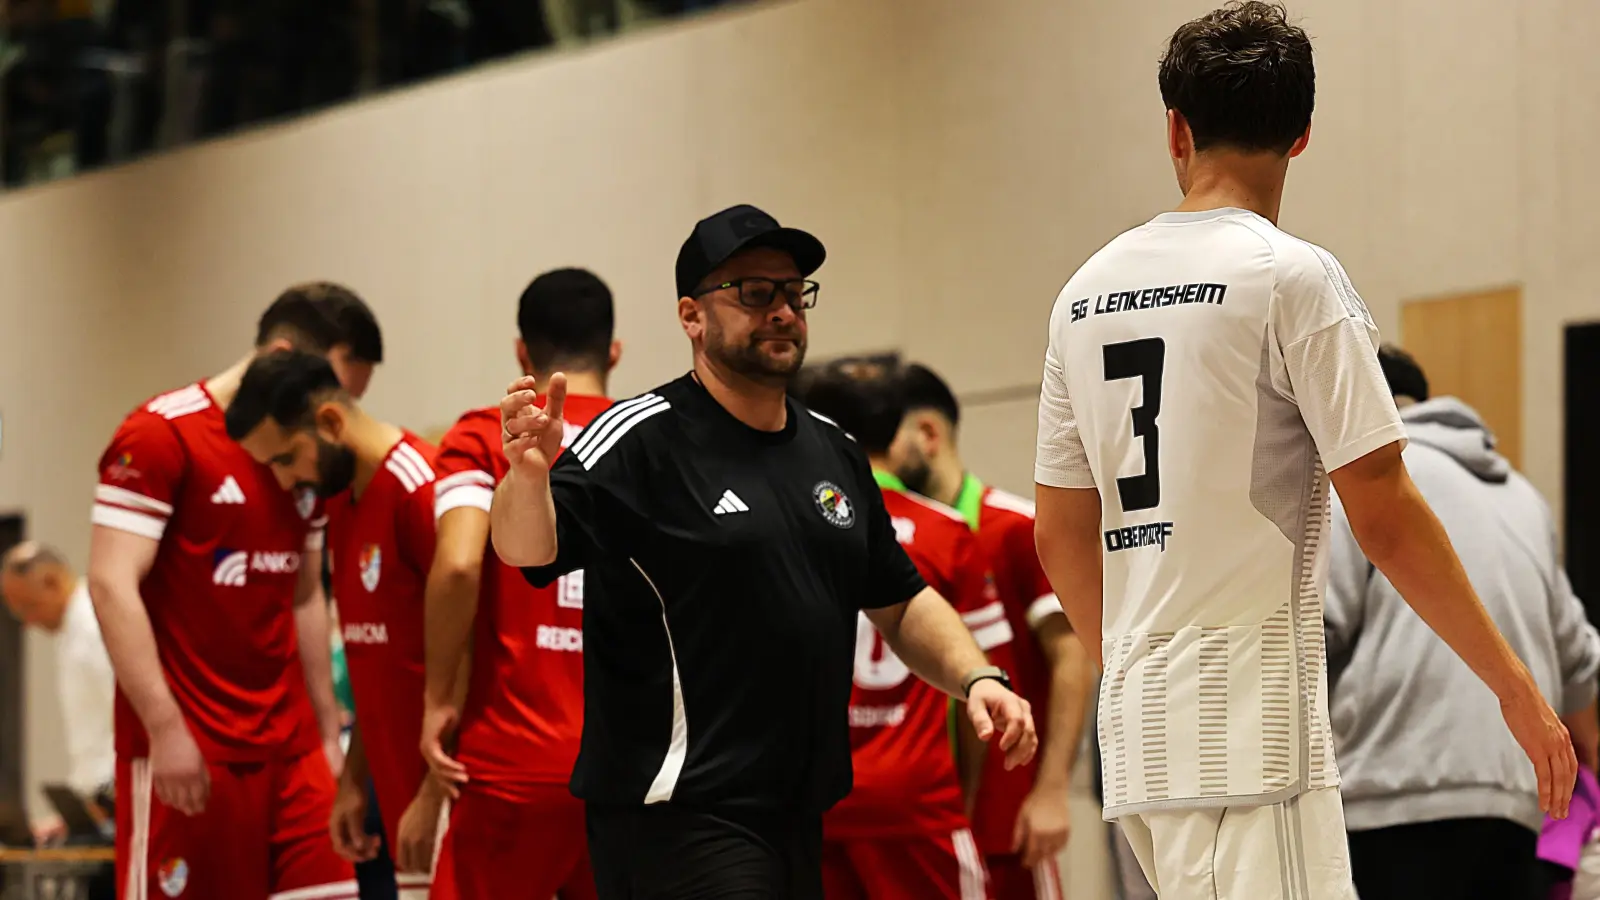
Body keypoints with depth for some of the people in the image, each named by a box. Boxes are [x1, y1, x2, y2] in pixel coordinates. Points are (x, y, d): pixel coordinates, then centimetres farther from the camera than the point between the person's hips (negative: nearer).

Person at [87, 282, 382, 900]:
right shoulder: (162, 435, -7)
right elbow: (112, 585, -13)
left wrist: (328, 731, 16)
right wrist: (167, 728, -19)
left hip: (290, 750, 7)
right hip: (187, 750, -7)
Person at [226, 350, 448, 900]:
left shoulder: (421, 491, -15)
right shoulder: (341, 501, 14)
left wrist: (434, 795, -17)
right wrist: (355, 781, 17)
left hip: (444, 793, -9)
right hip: (403, 790, 9)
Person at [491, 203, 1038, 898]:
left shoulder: (835, 455, 16)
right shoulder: (641, 440, -7)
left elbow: (900, 604, 22)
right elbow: (527, 549, -21)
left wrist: (976, 678, 5)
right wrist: (528, 473, -42)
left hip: (799, 821, 8)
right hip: (677, 819, -8)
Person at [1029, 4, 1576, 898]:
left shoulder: (1088, 292, 11)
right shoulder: (1293, 277, -8)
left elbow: (1061, 534, 16)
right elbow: (1384, 516, -11)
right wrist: (1513, 683, -3)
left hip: (1140, 721, 7)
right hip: (1248, 717, -7)